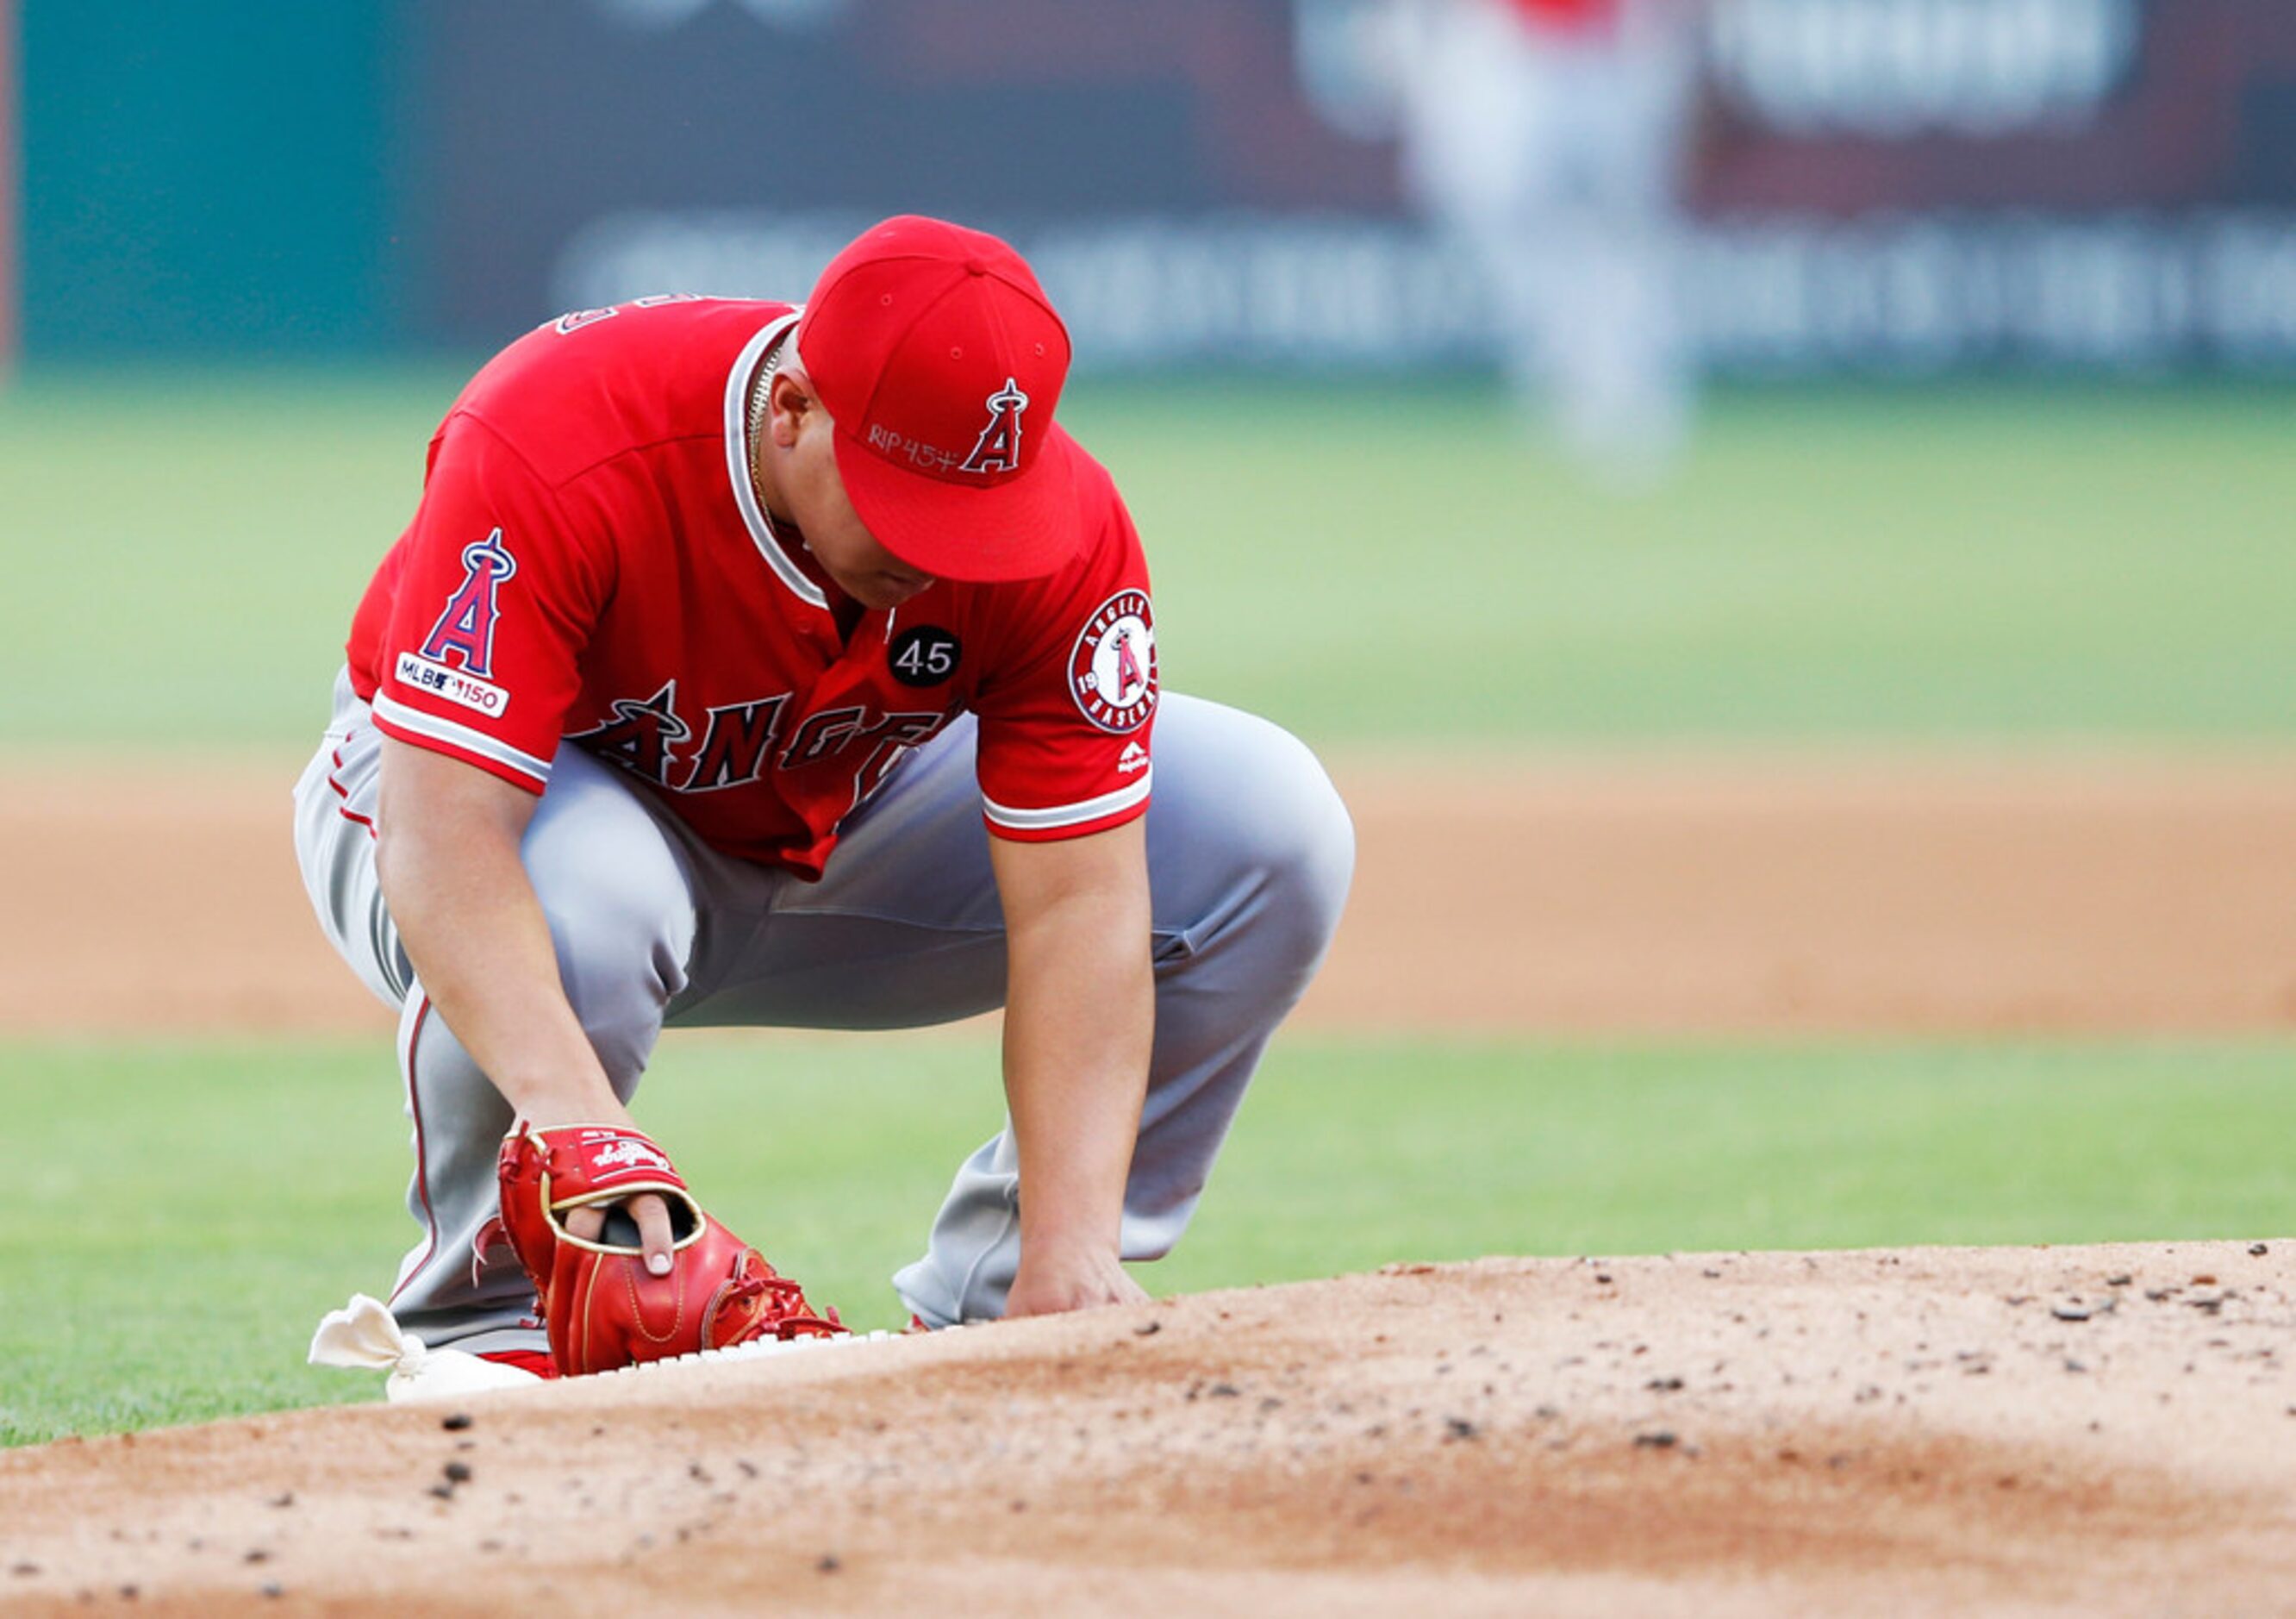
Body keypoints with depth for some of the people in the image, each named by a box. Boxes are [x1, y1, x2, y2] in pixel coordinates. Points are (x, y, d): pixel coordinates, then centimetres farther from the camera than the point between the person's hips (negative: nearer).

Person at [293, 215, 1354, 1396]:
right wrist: (566, 1104, -60)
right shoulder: (546, 456, -37)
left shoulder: (1062, 527, -26)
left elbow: (1075, 905, -25)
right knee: (578, 898, -42)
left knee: (1271, 829, -14)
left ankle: (996, 1306, -3)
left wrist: (1070, 1249, -36)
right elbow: (445, 834, -44)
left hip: (843, 828, 4)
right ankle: (484, 1323, -15)